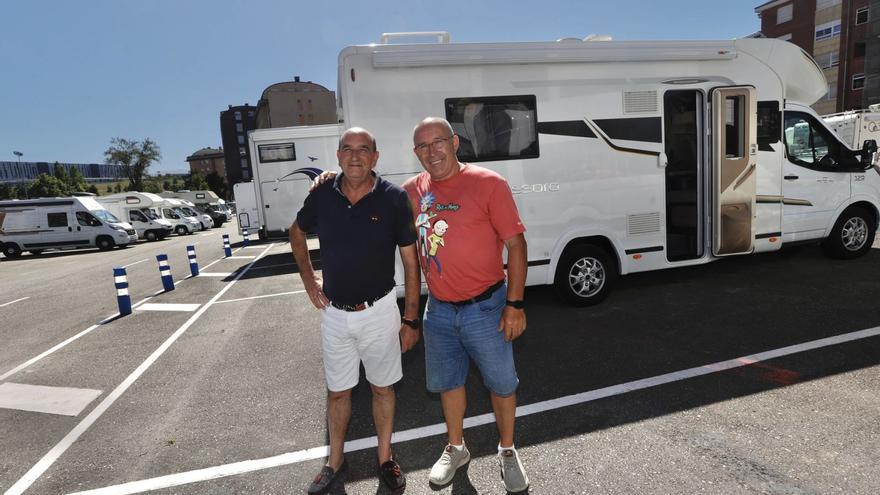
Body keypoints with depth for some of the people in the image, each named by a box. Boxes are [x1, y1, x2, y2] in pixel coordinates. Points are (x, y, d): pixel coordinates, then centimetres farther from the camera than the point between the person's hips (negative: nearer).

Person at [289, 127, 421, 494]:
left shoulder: (394, 198, -11)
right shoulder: (322, 195, -4)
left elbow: (410, 262, -7)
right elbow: (297, 233, 17)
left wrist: (410, 319, -7)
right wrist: (308, 278, 7)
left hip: (379, 312, -2)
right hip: (334, 313, 2)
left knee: (382, 388, 15)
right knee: (337, 391, 17)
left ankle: (385, 458, 36)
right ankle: (335, 461, 38)